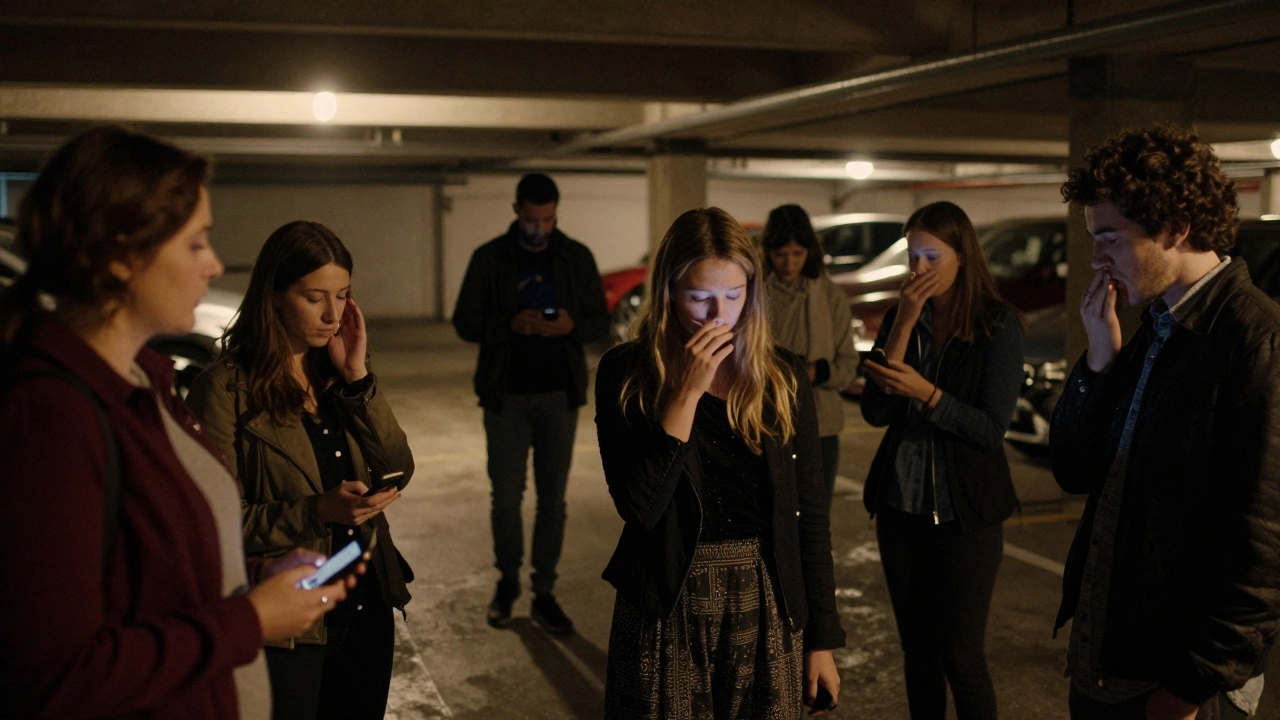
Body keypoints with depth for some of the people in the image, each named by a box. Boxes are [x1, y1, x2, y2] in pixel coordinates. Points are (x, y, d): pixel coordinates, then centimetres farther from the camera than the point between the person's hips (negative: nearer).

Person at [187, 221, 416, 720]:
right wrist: (319, 512, -25)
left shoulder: (338, 375, 5)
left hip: (367, 609, 6)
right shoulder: (228, 388, -13)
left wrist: (357, 377, -10)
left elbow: (398, 473, -2)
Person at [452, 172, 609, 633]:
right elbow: (464, 323, -3)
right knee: (506, 497, 6)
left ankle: (544, 594, 17)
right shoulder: (490, 258, -2)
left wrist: (571, 325, -18)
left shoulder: (577, 257, 2)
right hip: (506, 396, -1)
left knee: (552, 499, 6)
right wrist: (512, 324, -21)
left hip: (560, 395, 1)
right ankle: (507, 581, 28)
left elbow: (601, 323, 4)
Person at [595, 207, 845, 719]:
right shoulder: (626, 372, -7)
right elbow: (640, 507, -17)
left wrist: (822, 639, 3)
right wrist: (686, 393, -21)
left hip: (767, 612, 2)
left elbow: (810, 514, 3)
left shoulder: (783, 376, -1)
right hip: (665, 612, -1)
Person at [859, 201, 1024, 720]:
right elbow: (876, 413, -8)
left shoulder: (998, 325, -8)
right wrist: (904, 325, -15)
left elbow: (991, 430, -12)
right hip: (901, 507, 4)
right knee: (918, 652, 14)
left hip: (965, 513, -4)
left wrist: (925, 392, -25)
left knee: (961, 656, 1)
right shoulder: (899, 317, 3)